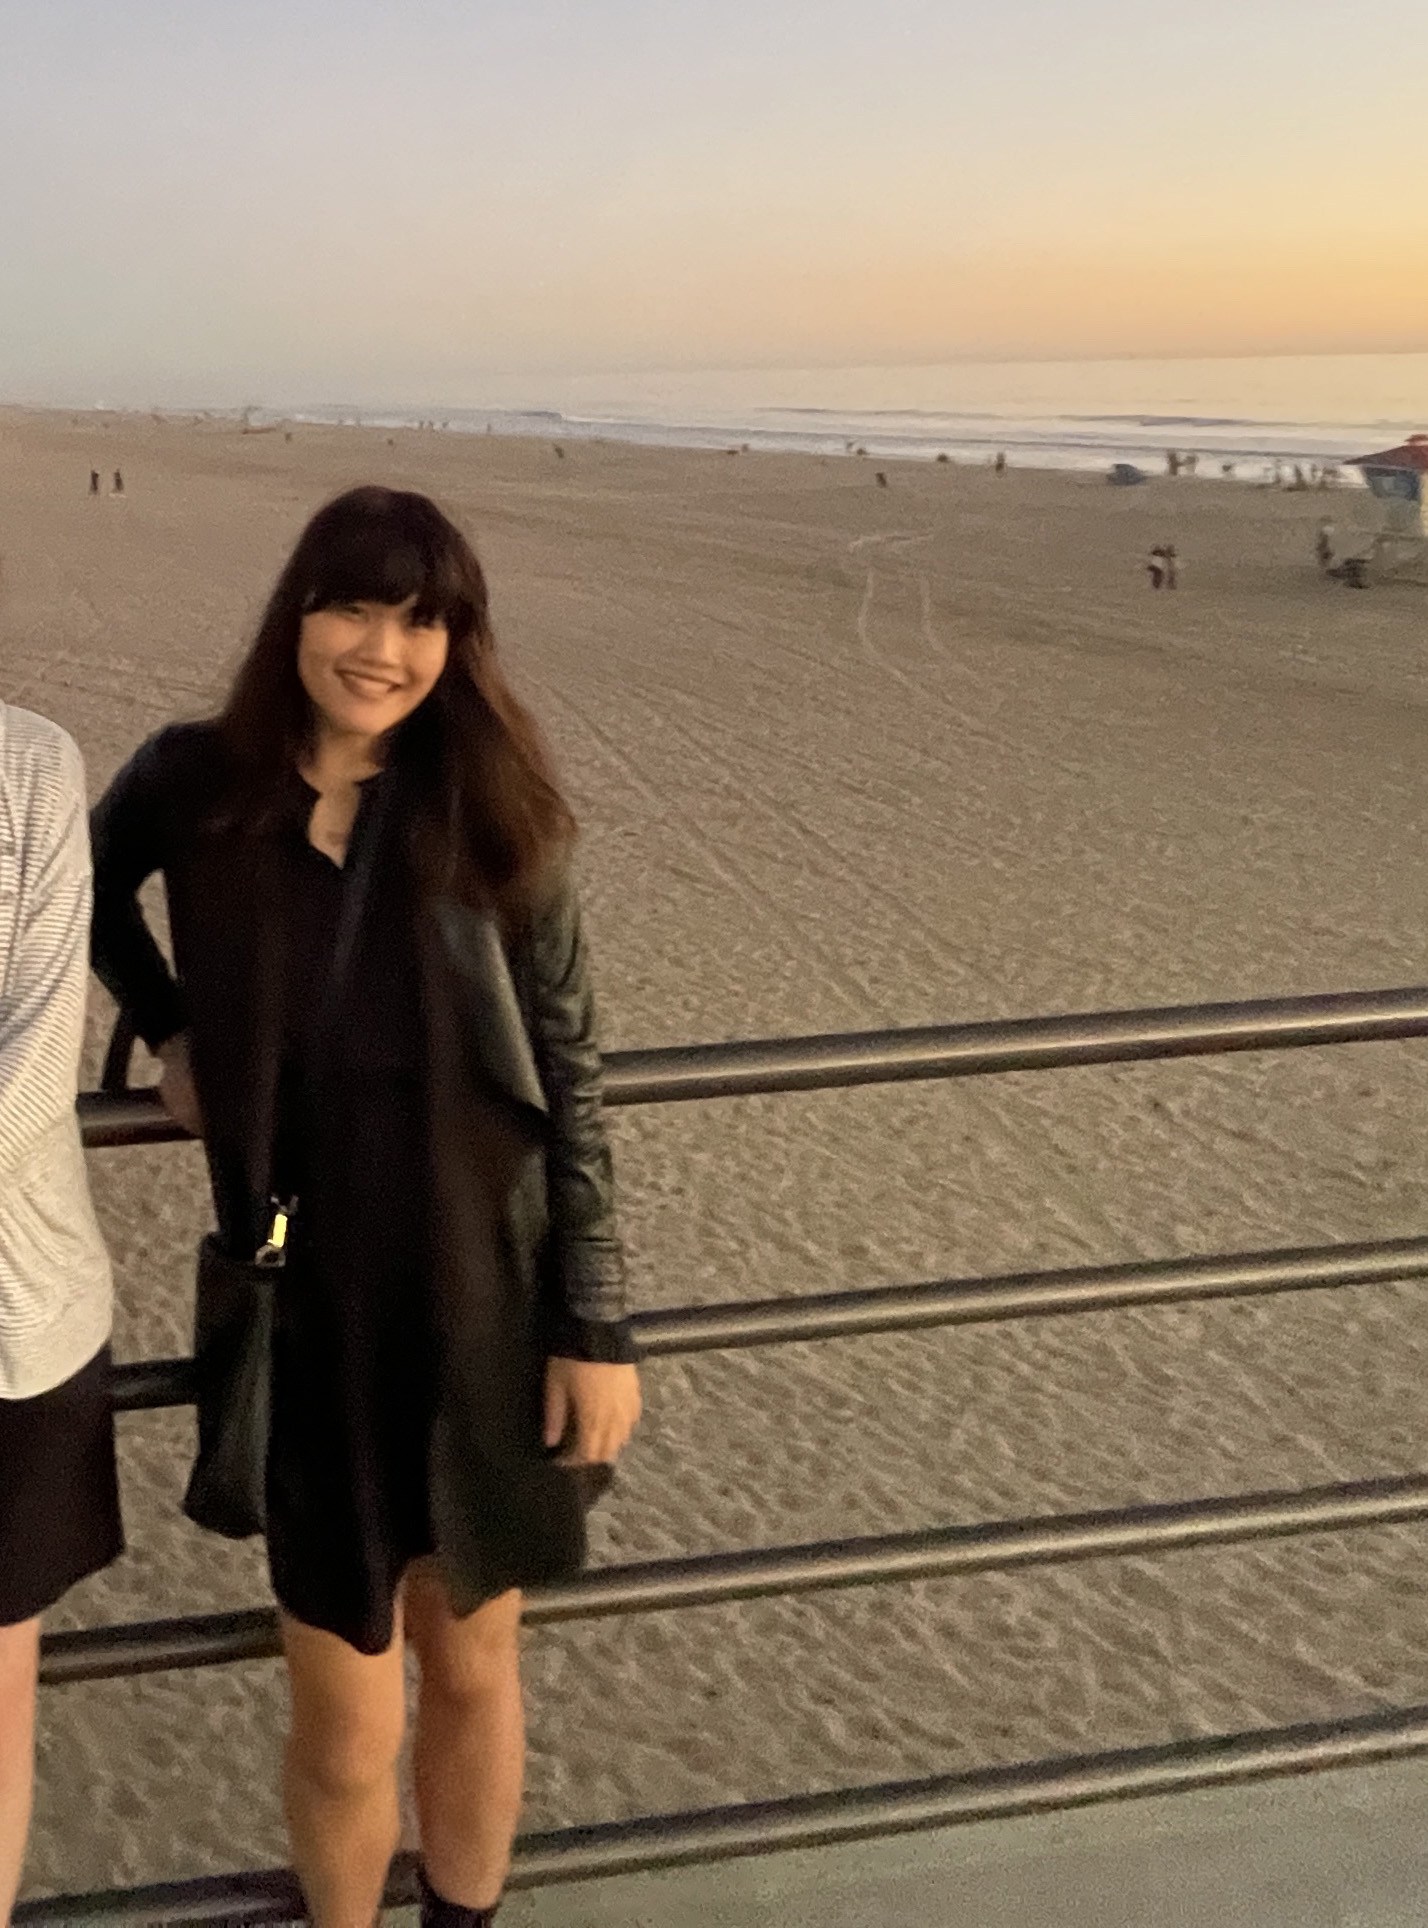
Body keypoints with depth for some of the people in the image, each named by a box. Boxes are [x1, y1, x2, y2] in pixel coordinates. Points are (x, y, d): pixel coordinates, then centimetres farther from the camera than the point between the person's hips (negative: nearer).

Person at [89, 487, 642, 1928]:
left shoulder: (494, 817, -7)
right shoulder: (194, 784, -5)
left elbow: (571, 1082, -4)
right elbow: (95, 882, 19)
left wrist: (597, 1325, -5)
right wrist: (167, 1032, 7)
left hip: (487, 1299, 0)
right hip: (313, 1309, 0)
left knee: (472, 1667, 17)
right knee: (346, 1731, 8)